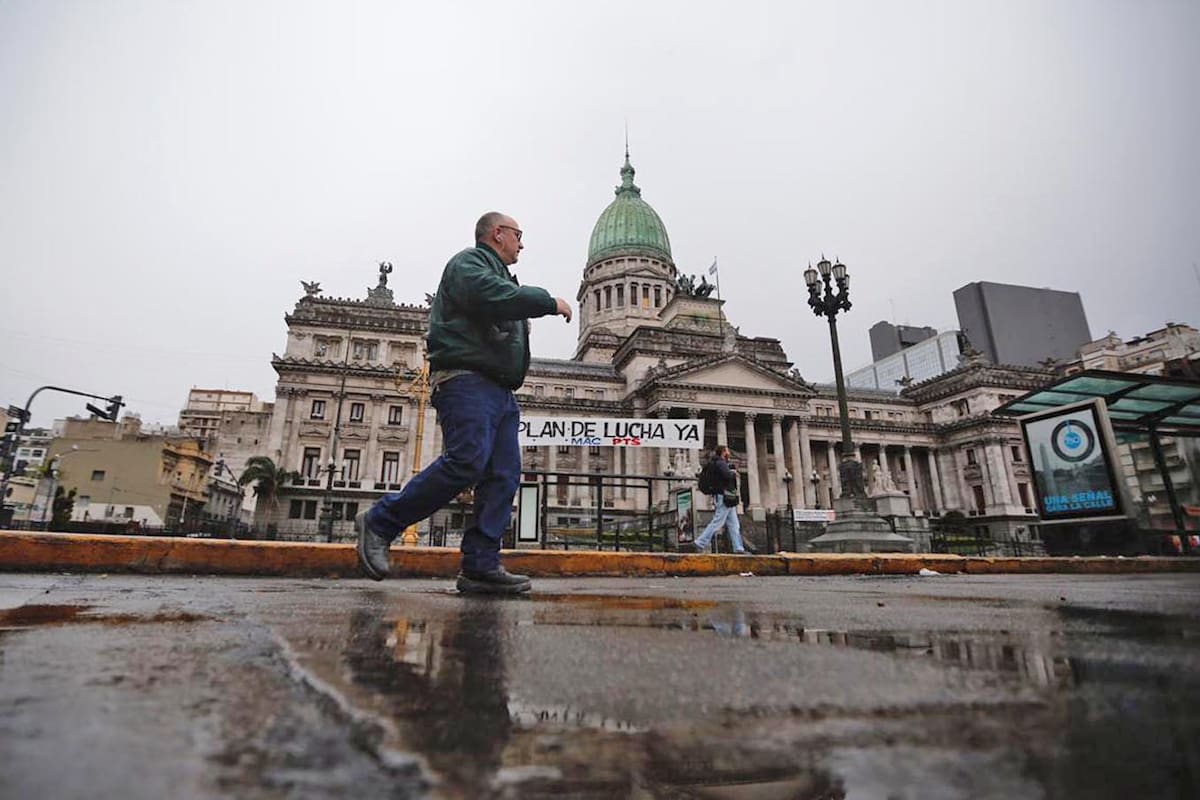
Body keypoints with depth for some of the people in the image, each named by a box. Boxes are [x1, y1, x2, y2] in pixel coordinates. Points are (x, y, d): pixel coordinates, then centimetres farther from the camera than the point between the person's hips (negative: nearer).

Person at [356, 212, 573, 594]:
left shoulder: (499, 273, 34)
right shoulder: (468, 262, 4)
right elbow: (493, 297, -18)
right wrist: (549, 301, -10)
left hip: (499, 390, 10)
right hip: (467, 380, -10)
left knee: (504, 474, -3)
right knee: (467, 461, -22)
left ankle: (481, 566, -4)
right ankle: (379, 522, -7)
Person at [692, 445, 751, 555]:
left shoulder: (722, 463, 22)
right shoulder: (720, 463, -9)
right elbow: (727, 475, -23)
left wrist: (732, 473, 8)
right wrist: (733, 472, -4)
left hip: (727, 499, 11)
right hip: (723, 497, -11)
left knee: (734, 525, 7)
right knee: (717, 522, -11)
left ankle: (739, 548, 7)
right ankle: (701, 543, -8)